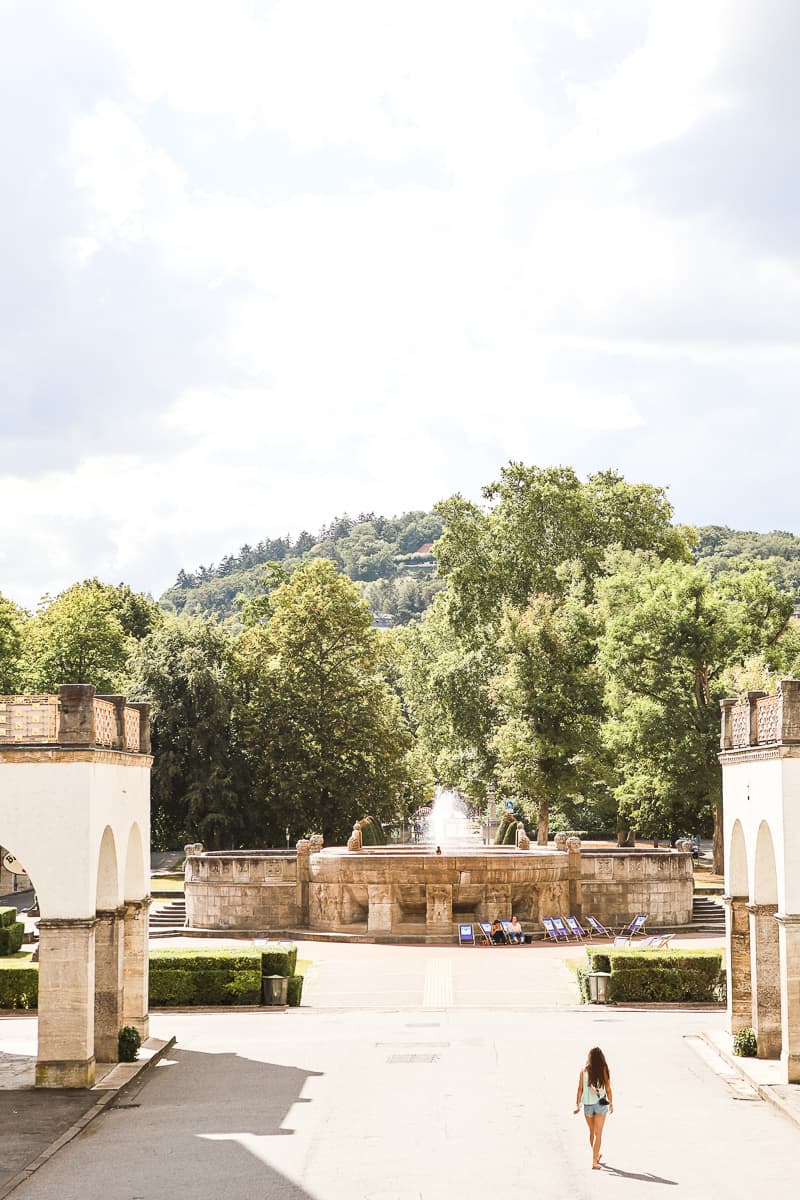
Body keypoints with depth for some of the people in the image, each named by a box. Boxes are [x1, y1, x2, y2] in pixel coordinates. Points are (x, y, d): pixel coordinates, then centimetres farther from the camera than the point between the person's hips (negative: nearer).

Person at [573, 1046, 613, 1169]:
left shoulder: (584, 1071, -6)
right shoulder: (604, 1071, -8)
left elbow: (580, 1089, -5)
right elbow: (608, 1090, -4)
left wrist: (577, 1105, 1)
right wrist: (611, 1104, 10)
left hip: (588, 1104, 2)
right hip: (601, 1104, -2)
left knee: (592, 1132, 21)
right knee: (598, 1134, 2)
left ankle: (596, 1156, 39)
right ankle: (594, 1162, -6)